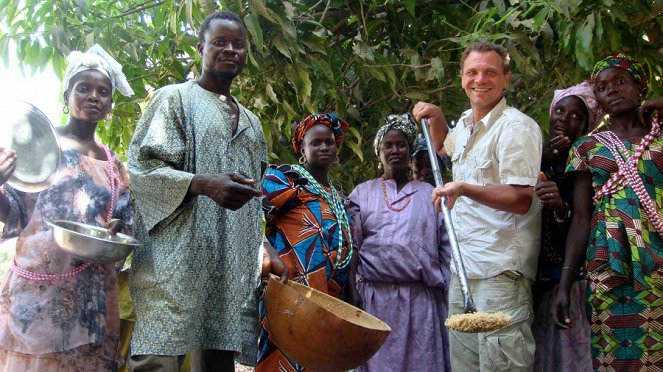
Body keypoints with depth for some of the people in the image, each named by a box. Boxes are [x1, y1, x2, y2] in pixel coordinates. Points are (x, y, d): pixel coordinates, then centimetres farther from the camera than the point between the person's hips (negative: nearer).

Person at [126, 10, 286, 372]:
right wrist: (203, 184, -20)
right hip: (176, 261, -5)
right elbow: (140, 166, -5)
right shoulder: (174, 98, 7)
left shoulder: (251, 123, 25)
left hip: (235, 268, 6)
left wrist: (265, 250, 13)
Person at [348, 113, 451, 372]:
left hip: (422, 298, 1)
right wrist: (351, 291, -1)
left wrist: (442, 284, 2)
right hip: (375, 297, 0)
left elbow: (446, 245, 9)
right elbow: (351, 246, 6)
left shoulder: (429, 193, 13)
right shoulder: (362, 193, 11)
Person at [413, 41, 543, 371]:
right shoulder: (466, 123, 15)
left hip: (500, 271, -9)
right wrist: (436, 117, 22)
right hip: (464, 267, 9)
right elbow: (445, 147, 41)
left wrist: (463, 188, -25)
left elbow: (521, 200, -18)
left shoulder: (516, 127, -11)